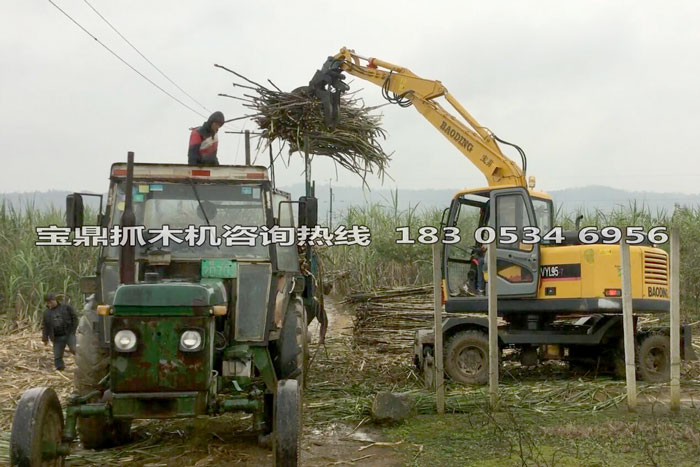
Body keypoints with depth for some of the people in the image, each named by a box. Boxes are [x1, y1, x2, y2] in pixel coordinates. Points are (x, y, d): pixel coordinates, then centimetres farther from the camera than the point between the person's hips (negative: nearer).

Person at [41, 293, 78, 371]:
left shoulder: (66, 307, 2)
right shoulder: (47, 313, 13)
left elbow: (74, 318, 3)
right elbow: (45, 326, 16)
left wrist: (73, 330, -5)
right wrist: (45, 338, 7)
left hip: (69, 334, -4)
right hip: (57, 338, 4)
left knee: (74, 350, -21)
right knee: (57, 356, 1)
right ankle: (60, 369, 9)